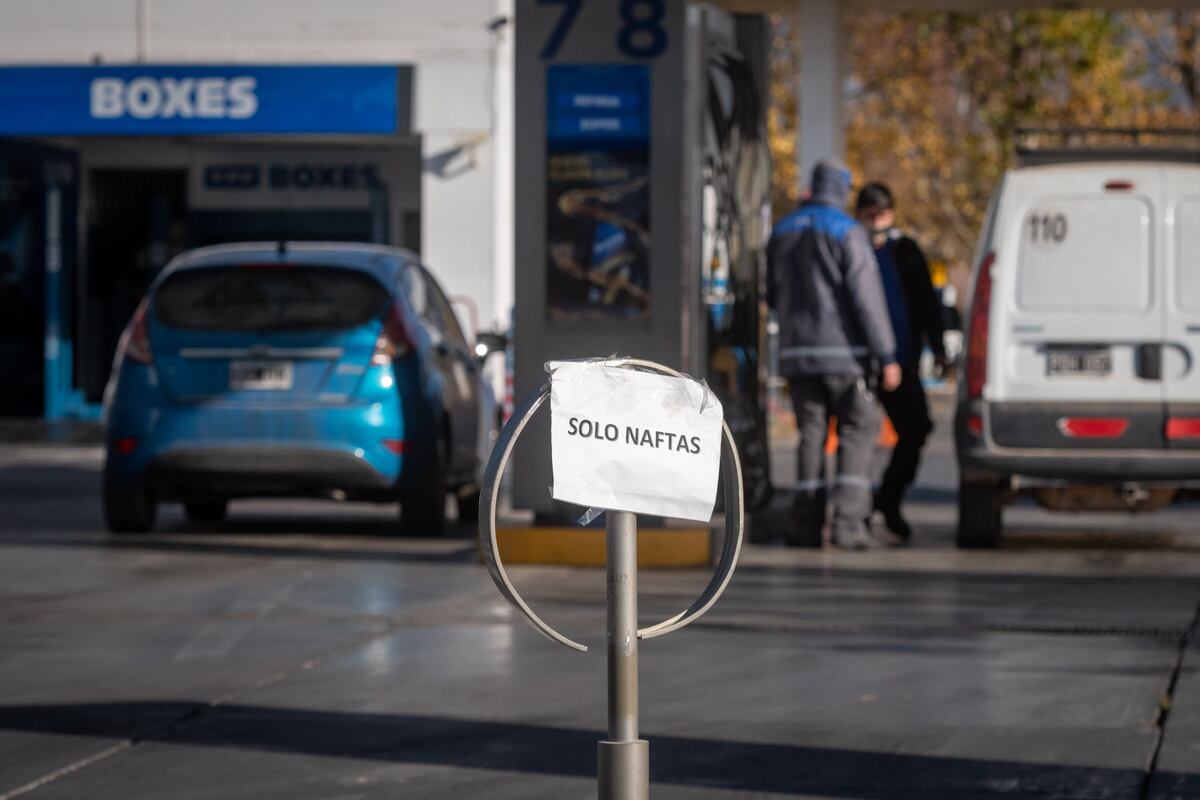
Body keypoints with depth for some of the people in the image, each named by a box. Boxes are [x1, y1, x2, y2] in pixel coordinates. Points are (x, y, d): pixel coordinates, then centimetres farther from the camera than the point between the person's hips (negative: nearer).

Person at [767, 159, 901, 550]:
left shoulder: (782, 233, 11)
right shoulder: (847, 232, -9)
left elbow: (774, 297, 19)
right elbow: (866, 297, -14)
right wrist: (886, 356, -13)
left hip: (797, 352, 5)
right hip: (843, 353, -5)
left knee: (811, 434, 8)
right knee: (857, 431, 1)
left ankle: (808, 525, 3)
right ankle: (848, 520, -10)